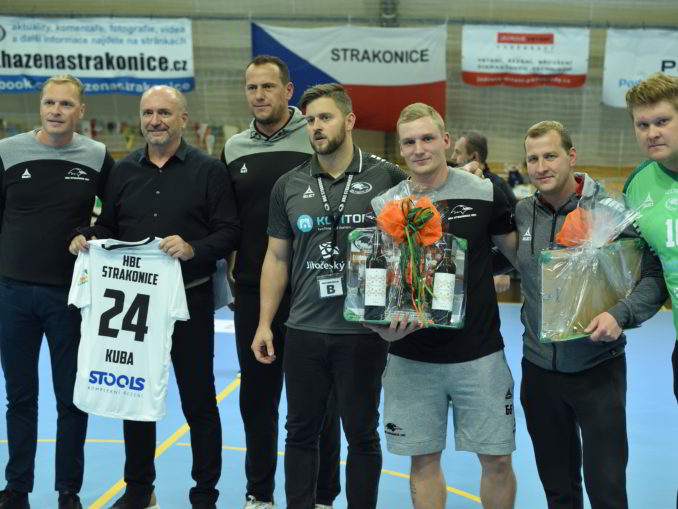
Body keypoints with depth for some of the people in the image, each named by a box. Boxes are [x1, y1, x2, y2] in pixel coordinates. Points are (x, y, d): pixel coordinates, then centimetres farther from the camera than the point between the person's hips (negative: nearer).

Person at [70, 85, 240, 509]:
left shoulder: (208, 170, -1)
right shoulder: (124, 170, 11)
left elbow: (230, 232, -7)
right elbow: (108, 227, 14)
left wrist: (194, 249, -23)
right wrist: (86, 239, -7)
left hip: (190, 299, -4)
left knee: (199, 400, 5)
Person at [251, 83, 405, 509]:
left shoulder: (387, 178, -3)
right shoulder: (289, 186, 6)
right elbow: (277, 257, 10)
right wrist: (265, 323, 6)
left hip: (365, 330, -2)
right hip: (304, 330, 3)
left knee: (362, 433, 9)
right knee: (302, 432, 11)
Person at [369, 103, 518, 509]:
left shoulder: (484, 194, -2)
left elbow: (516, 250, 11)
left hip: (478, 352, -1)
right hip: (411, 358, 1)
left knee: (496, 459, 5)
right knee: (424, 460, 10)